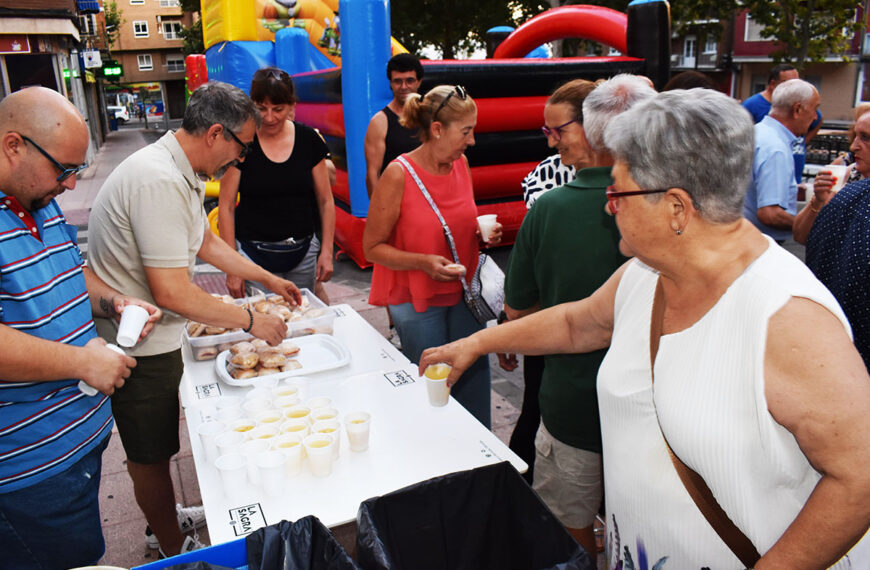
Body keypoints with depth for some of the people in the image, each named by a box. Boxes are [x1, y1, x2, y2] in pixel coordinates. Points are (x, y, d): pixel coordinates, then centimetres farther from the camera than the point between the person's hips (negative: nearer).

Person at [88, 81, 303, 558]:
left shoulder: (179, 173, 6)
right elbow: (172, 292, -30)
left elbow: (208, 243, 20)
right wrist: (250, 321, -19)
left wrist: (270, 280, 21)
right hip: (138, 344, -9)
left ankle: (165, 519, 44)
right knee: (151, 452, 10)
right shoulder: (158, 181, -28)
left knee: (157, 444, 24)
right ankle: (175, 551, 29)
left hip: (154, 336, 9)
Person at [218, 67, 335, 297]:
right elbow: (226, 207, -4)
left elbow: (325, 201, 6)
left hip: (303, 252, 2)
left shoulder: (309, 140, 0)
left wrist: (327, 251, 0)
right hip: (254, 254, -2)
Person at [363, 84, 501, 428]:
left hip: (462, 293, 6)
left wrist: (483, 234, -2)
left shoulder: (461, 164, 3)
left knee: (475, 377, 11)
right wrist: (424, 262, -25)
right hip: (417, 300, -5)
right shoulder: (398, 174, -16)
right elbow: (373, 247, -12)